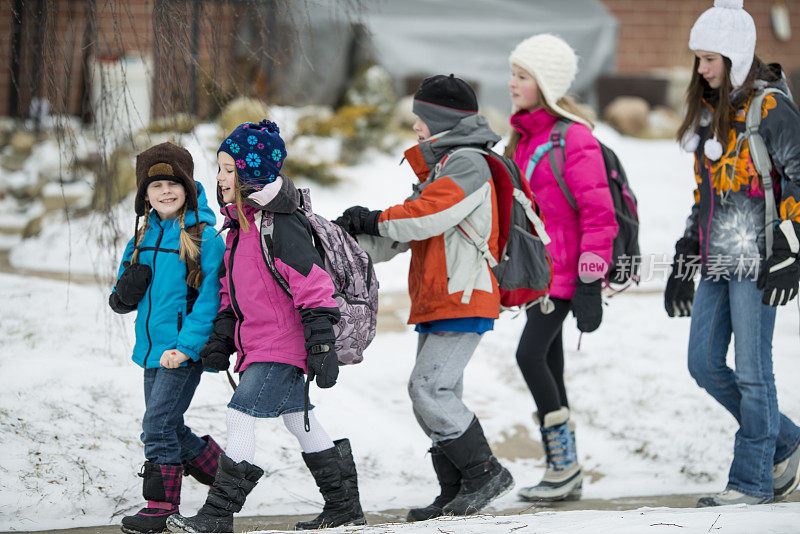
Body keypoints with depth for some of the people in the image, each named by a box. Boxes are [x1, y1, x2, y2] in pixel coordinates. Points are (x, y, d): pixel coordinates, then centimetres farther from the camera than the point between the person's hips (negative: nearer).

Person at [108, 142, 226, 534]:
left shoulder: (204, 239, -9)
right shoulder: (143, 238, 12)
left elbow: (209, 300, -14)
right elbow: (124, 297, 19)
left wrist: (186, 346, -24)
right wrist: (125, 293, -6)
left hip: (185, 350, -8)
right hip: (152, 348, 8)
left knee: (158, 425, -11)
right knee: (168, 428, 13)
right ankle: (222, 471, 31)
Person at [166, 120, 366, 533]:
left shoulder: (280, 224, -18)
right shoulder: (241, 223, 12)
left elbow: (312, 283, -22)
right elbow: (232, 289, 20)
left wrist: (321, 344, -24)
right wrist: (221, 338, 15)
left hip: (282, 345, -10)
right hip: (258, 343, 10)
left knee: (242, 416, -14)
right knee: (298, 419, 15)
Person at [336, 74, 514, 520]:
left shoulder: (468, 165, -8)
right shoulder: (439, 169, 24)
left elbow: (426, 216, -23)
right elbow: (397, 239, 20)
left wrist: (375, 220, -10)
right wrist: (351, 236, 5)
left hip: (463, 301, -10)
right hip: (437, 306, 10)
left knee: (429, 389, -16)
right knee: (436, 396, 7)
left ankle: (485, 473, -9)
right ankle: (457, 495, 10)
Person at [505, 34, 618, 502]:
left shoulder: (574, 139, -13)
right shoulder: (524, 137, 14)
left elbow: (598, 214, -16)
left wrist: (590, 282, -19)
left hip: (563, 271, -9)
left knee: (530, 354, -16)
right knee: (548, 363, 9)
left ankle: (565, 464, -6)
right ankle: (565, 475, 14)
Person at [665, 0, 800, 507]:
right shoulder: (712, 109, 16)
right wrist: (684, 261, 21)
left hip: (755, 258, -9)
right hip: (717, 259, 9)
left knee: (751, 369, -4)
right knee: (705, 365, 7)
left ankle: (752, 479, 5)